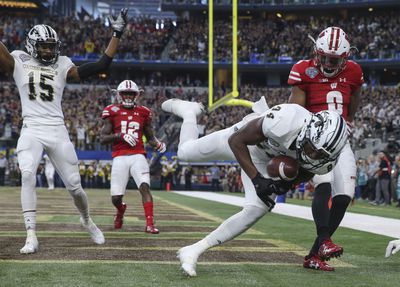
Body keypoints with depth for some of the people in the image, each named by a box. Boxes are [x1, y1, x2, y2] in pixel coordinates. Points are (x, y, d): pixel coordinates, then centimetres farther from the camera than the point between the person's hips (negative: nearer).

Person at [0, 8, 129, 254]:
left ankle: (87, 220, 36)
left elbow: (100, 66, 4)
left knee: (74, 185, 5)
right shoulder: (20, 63, 5)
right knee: (28, 176, -25)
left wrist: (117, 35, 2)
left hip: (58, 132, 2)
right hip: (31, 131, -2)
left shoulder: (62, 66, 8)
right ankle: (31, 236, -21)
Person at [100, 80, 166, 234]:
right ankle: (121, 210, 35)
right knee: (115, 198, -1)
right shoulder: (112, 112, 4)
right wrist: (120, 136, -16)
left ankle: (150, 224, -20)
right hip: (120, 157, -1)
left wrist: (158, 144, -3)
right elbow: (103, 139, 0)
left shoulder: (143, 112, 12)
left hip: (138, 156, 1)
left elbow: (150, 137, 20)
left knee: (145, 187, -21)